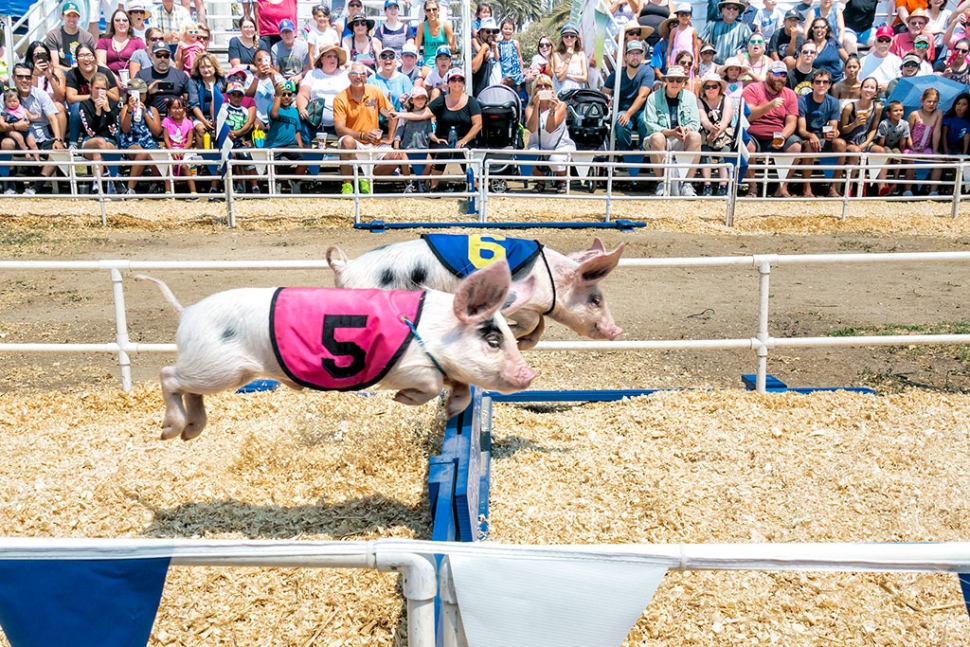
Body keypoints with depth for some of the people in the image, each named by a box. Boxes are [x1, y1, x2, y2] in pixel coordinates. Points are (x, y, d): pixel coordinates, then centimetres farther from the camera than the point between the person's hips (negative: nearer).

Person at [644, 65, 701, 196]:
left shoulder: (690, 97, 9)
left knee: (695, 136, -30)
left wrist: (684, 129, -22)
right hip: (661, 139, -2)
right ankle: (662, 184, -26)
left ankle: (687, 183, -29)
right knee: (657, 137, -36)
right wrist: (671, 132, -24)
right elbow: (650, 125, -8)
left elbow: (695, 123, 3)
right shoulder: (654, 97, 1)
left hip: (682, 141, 2)